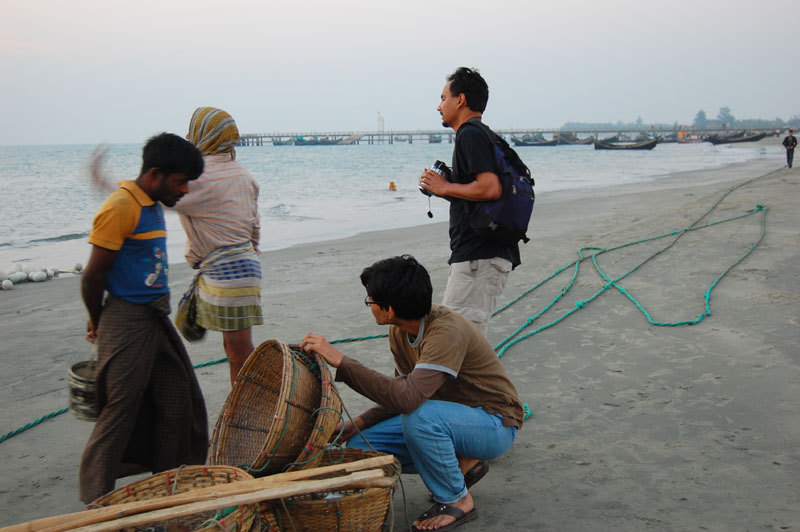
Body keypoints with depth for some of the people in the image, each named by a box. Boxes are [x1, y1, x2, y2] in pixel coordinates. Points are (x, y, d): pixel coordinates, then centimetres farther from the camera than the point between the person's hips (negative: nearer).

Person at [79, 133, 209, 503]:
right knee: (120, 410, -2)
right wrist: (98, 323, 0)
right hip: (128, 322, -9)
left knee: (179, 398, 16)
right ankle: (96, 501, 12)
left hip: (156, 317, 9)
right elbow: (93, 274, -15)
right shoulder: (121, 207, -17)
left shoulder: (154, 205, 12)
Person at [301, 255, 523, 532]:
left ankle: (457, 500, -10)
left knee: (419, 417, -37)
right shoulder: (400, 332, -3)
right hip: (449, 418, 8)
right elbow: (404, 393, 7)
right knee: (360, 444, -6)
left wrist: (340, 361, -40)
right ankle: (461, 465, 8)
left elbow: (409, 398, -41)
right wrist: (358, 424, -8)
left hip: (496, 425, -8)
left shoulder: (447, 332, -30)